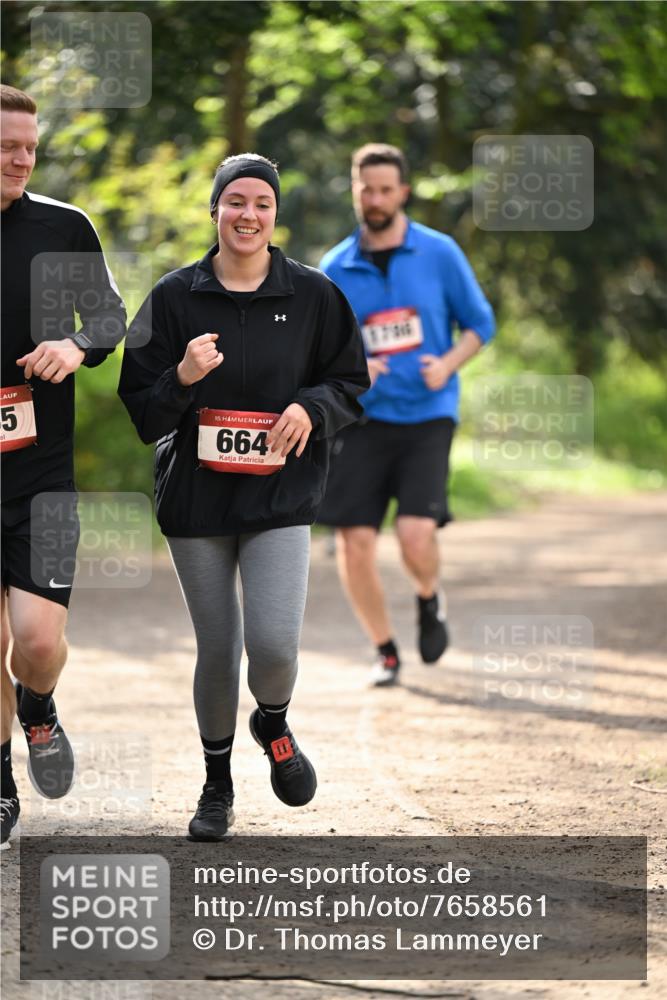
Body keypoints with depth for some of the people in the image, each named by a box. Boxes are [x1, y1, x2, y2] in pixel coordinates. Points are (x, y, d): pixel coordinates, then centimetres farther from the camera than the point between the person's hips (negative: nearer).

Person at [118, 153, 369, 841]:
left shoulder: (312, 295, 1)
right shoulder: (175, 296, 0)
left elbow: (353, 384, 10)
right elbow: (141, 410, 0)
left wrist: (312, 407, -11)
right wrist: (182, 378, -20)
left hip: (281, 498, -1)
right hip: (196, 497, 1)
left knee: (273, 643, -16)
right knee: (216, 650, 7)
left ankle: (273, 725, 19)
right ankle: (217, 784, 28)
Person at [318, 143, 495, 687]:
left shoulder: (440, 253, 1)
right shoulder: (335, 268, 5)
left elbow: (480, 322, 7)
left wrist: (448, 364, -11)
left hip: (427, 416, -2)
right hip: (363, 418, 2)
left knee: (416, 534, -18)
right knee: (354, 542, -6)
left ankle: (430, 600, 18)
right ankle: (385, 651, 15)